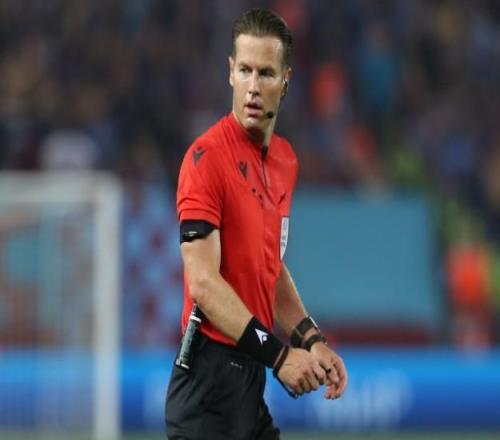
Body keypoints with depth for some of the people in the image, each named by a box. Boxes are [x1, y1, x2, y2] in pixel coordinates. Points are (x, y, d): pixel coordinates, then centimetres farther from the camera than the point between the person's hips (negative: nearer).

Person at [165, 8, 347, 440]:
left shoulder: (286, 159, 10)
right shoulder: (207, 157, -14)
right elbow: (203, 282, -20)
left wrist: (312, 341, 7)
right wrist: (277, 354, -23)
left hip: (256, 371, 7)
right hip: (211, 377, -7)